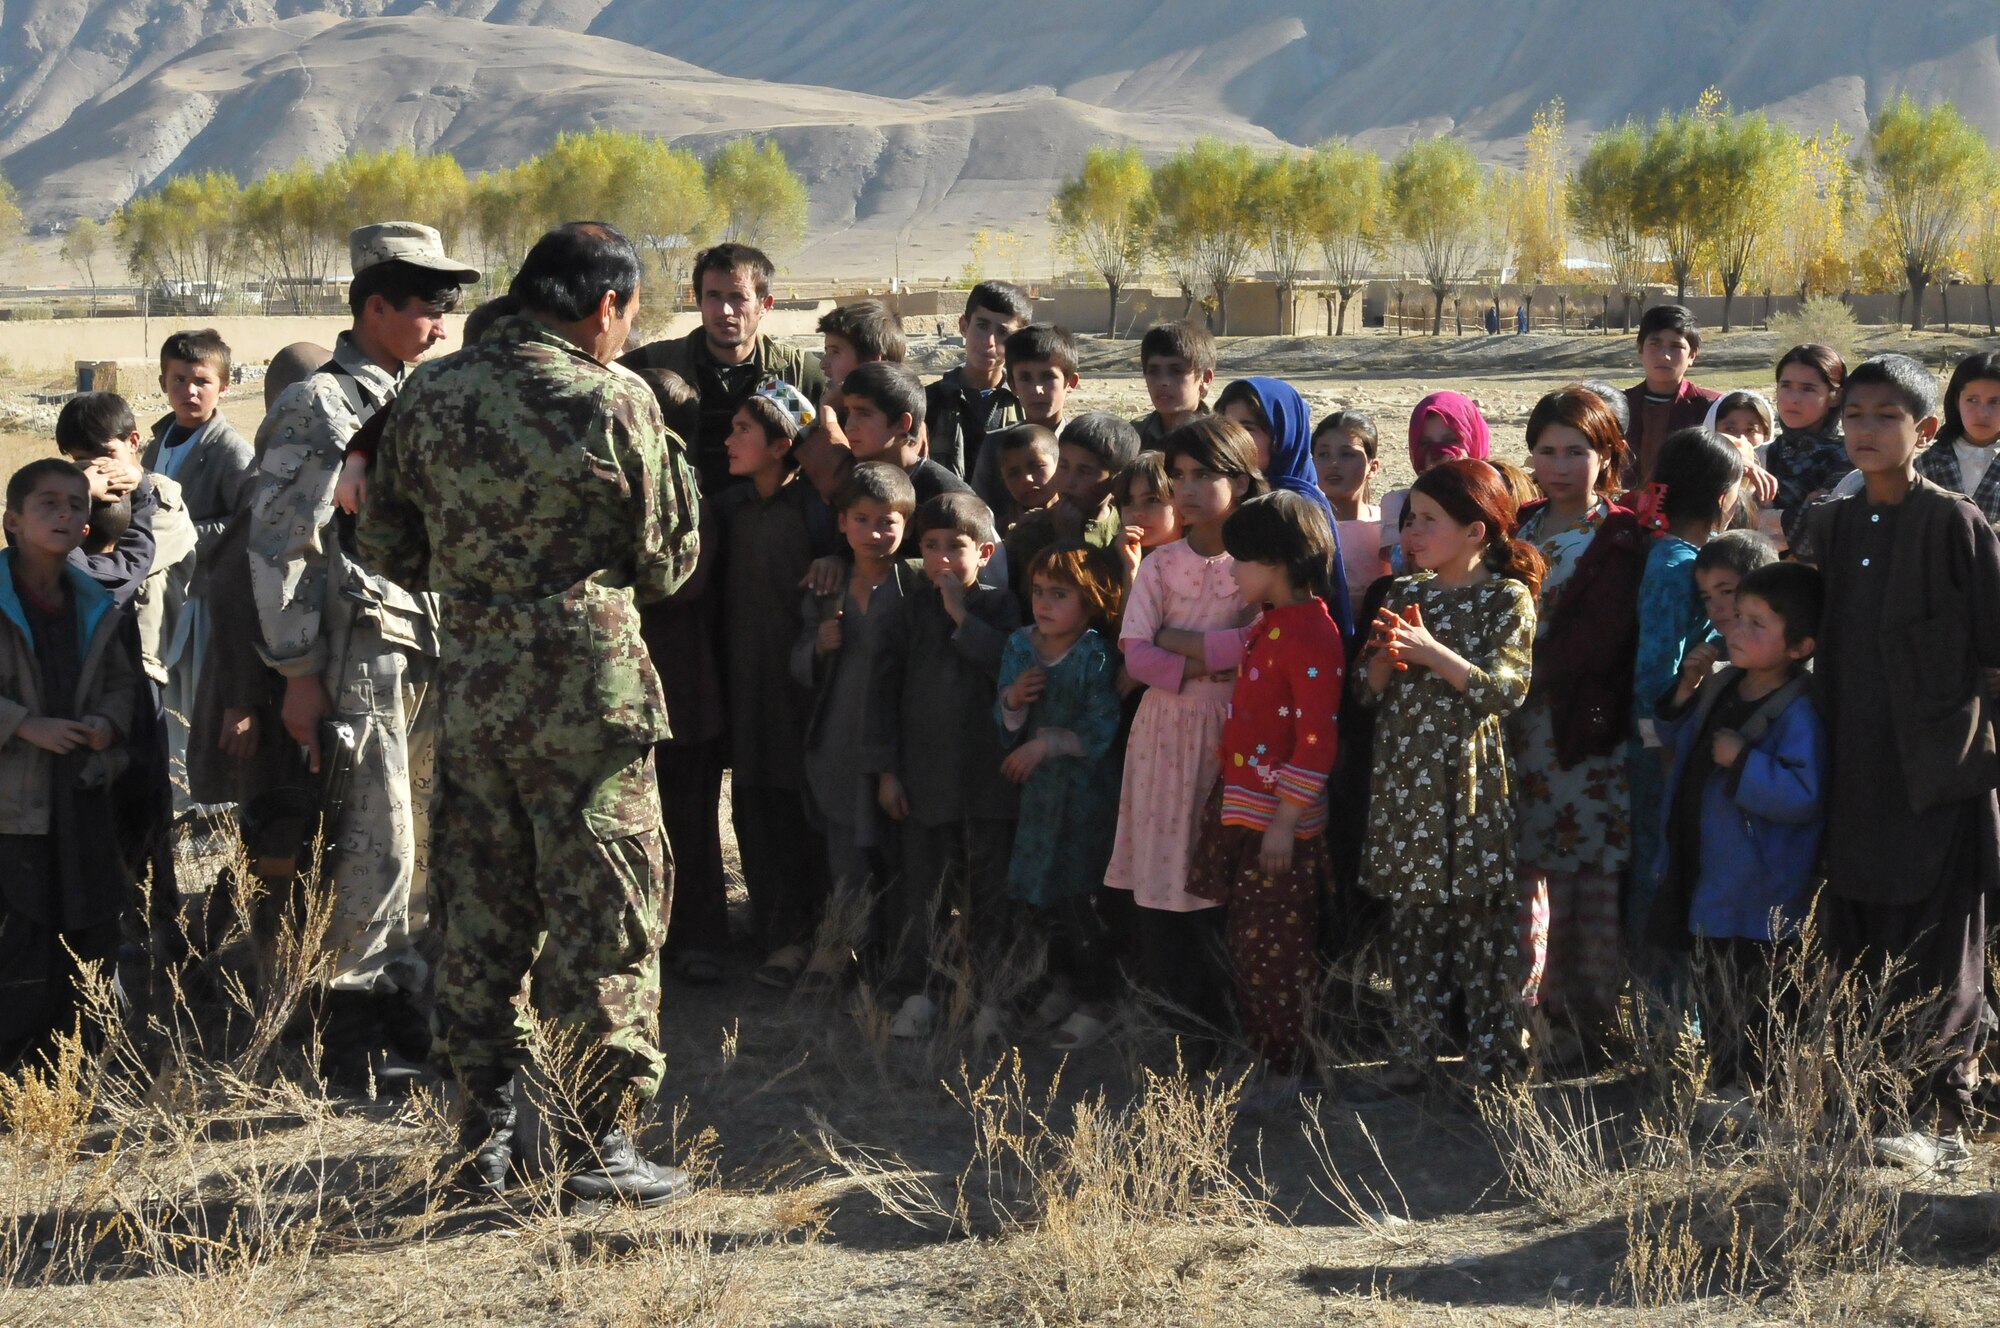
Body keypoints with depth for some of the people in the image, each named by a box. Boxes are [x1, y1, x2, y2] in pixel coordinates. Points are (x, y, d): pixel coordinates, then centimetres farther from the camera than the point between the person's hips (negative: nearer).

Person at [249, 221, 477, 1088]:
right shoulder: (318, 408, -7)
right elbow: (280, 547, -11)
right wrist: (299, 673, -14)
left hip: (426, 650, 8)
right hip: (361, 655, -7)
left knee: (420, 841, 10)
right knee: (375, 845, -7)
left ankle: (401, 1006, 21)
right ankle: (351, 1035, 2)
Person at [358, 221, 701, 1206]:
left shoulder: (429, 393, 5)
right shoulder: (617, 404, -9)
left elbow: (387, 550, 10)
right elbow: (665, 566, -2)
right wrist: (671, 463, 13)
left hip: (470, 683, 5)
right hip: (588, 690, -5)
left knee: (481, 917, 14)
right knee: (605, 919, 4)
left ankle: (483, 1140, 20)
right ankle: (599, 1145, 7)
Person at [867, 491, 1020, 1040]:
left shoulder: (998, 607, 2)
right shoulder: (910, 612, 6)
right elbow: (884, 690, 6)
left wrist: (962, 617, -14)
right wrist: (884, 769, 0)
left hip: (988, 772, -1)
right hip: (922, 775, 1)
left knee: (990, 887, 3)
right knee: (921, 885, 5)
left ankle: (989, 995, 11)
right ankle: (917, 993, 13)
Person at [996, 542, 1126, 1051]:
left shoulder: (1096, 657, -15)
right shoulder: (1020, 646, 3)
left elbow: (1100, 732, -19)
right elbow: (1008, 727, 6)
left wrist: (1045, 745, -21)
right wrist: (1012, 699, -14)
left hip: (1085, 793, -6)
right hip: (1038, 789, 6)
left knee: (1079, 898, -3)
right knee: (1039, 896, 14)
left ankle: (1095, 1004, 10)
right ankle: (1063, 984, 34)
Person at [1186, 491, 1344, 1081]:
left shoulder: (1311, 635, -19)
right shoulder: (1266, 623, 11)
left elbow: (1317, 741, -22)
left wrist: (1285, 821, -21)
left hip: (1280, 819, -9)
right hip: (1240, 807, 9)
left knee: (1275, 950, 0)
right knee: (1246, 943, 16)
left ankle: (1285, 1068, 10)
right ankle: (1252, 1050, 27)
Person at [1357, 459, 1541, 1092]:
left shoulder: (1507, 598, -5)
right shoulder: (1405, 594, 10)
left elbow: (1507, 688, -15)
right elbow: (1368, 689, 11)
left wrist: (1432, 653, -22)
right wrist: (1385, 657, -10)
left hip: (1471, 781, -5)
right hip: (1406, 778, 5)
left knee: (1484, 918, 1)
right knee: (1413, 918, 9)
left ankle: (1491, 1063, 10)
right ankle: (1413, 1056, 18)